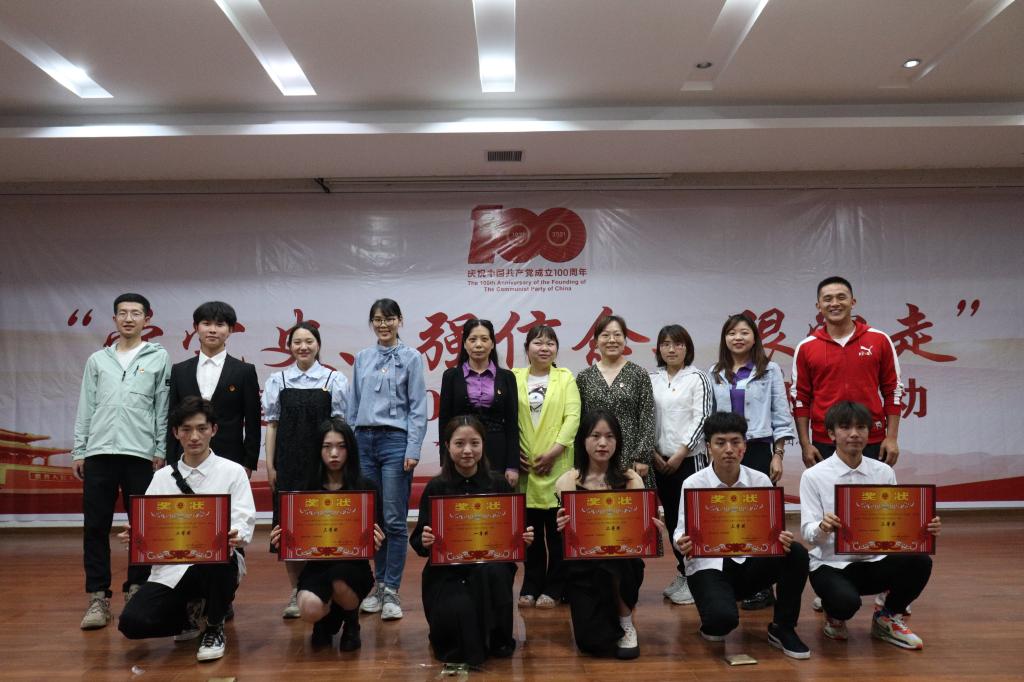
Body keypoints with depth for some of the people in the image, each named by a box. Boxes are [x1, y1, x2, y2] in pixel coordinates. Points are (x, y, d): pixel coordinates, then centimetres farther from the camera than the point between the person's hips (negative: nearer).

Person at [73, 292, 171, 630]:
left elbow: (162, 408, 4)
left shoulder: (159, 358, 7)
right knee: (96, 526, 2)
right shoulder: (97, 360, 15)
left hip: (141, 453, -2)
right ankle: (98, 598, 8)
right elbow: (86, 408, 13)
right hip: (99, 452, 2)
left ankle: (136, 592, 12)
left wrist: (161, 451, -1)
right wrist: (78, 451, 7)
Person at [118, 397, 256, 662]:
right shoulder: (163, 477, 12)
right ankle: (189, 614, 15)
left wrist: (236, 536, -31)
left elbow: (244, 521, -7)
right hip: (172, 567, 3)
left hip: (218, 563, -3)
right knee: (132, 623, -21)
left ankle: (214, 628, -7)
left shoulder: (232, 472, 3)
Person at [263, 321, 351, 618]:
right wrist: (270, 465, 2)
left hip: (321, 461, -1)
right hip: (288, 461, 2)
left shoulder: (334, 379, 1)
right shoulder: (278, 380, 6)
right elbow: (271, 424, 7)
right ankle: (296, 591, 15)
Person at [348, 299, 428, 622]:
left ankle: (391, 590, 5)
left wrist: (413, 450, -10)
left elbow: (418, 409, -3)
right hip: (364, 441, 4)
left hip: (395, 441, -4)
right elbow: (353, 405, 15)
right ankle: (379, 583, 21)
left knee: (394, 519, -3)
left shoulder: (411, 358, 0)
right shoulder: (362, 358, 12)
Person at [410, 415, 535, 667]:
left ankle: (497, 639, -5)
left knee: (491, 571, -34)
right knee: (457, 611, -30)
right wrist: (424, 541, -22)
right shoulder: (435, 488, -1)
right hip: (446, 572, -1)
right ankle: (459, 643, 11)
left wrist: (524, 539, -14)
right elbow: (418, 541, 0)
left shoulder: (499, 485, 2)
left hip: (491, 569, 1)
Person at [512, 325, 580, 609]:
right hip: (525, 464, 1)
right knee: (530, 527, 8)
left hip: (557, 464, -1)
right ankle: (531, 586, 20)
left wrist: (554, 450, -14)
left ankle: (554, 589, 14)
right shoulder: (514, 378, 8)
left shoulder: (566, 378, 5)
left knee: (557, 528, 3)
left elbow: (572, 417, -4)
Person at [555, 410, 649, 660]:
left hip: (622, 562, 0)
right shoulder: (567, 481, -4)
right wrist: (562, 528, -30)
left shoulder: (631, 479, -1)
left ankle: (625, 623, -7)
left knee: (614, 556, -37)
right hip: (582, 568, 0)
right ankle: (609, 616, 24)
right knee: (595, 643, -15)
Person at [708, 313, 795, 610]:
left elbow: (781, 415, 0)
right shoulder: (715, 374, 11)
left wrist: (778, 455, -5)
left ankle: (763, 587, 7)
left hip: (758, 449, -3)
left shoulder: (769, 370, 2)